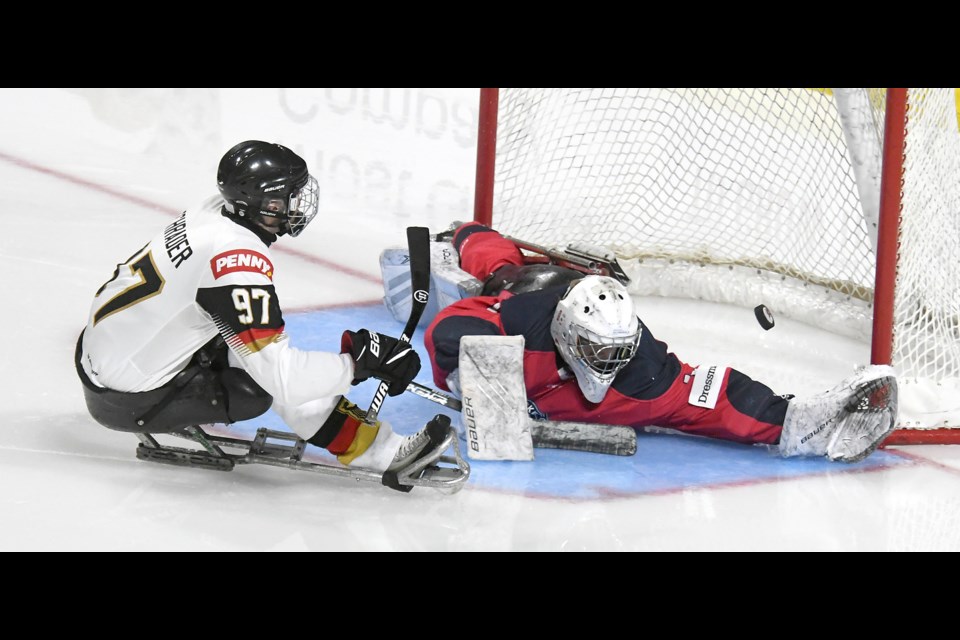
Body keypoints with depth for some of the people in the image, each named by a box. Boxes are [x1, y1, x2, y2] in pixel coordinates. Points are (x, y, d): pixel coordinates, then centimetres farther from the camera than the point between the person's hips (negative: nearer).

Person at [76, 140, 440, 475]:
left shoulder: (215, 213, -1)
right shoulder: (240, 263, -27)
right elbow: (280, 376, -30)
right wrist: (359, 363, -20)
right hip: (127, 401, -9)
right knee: (283, 384, -12)